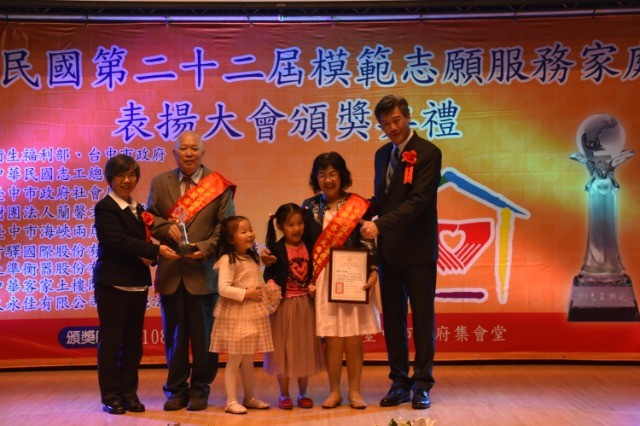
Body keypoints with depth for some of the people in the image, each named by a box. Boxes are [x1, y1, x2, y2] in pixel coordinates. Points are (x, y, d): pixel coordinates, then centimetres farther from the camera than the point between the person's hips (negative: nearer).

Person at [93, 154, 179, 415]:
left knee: (133, 342, 10)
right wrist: (156, 250, -26)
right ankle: (111, 396, 8)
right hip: (113, 284, -7)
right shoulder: (105, 208, -8)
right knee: (111, 341, 0)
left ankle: (129, 393, 19)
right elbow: (119, 240, -21)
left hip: (137, 283, 7)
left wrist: (148, 256, -4)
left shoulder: (138, 209, 15)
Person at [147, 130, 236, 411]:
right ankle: (176, 390, 22)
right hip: (170, 272, 2)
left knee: (203, 335, 6)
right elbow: (151, 218, 9)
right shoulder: (159, 183, 9)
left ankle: (199, 390, 19)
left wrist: (206, 247, -18)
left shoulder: (219, 185, 0)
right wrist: (167, 228, -12)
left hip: (204, 271, -2)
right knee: (174, 335, 11)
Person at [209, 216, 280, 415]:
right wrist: (246, 294, -20)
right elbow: (223, 289, -21)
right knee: (234, 359, -2)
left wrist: (268, 293, 6)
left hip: (253, 315, 8)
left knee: (248, 360, 16)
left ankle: (250, 397, 25)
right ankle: (231, 401, 3)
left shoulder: (252, 259, 14)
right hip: (236, 315, -8)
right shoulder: (228, 260, -13)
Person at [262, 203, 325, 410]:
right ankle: (284, 395, 17)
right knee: (284, 348, 5)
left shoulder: (309, 247, 3)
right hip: (284, 305, -3)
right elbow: (268, 272, -7)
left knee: (305, 349, 9)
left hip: (306, 304, 3)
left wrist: (313, 286, -10)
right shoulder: (276, 248, -7)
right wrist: (271, 283, -27)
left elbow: (313, 272, 9)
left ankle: (302, 393, 22)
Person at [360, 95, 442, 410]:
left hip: (418, 250, -6)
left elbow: (418, 201, -19)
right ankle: (399, 383, 17)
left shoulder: (427, 153, -10)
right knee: (393, 319, 9)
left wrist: (380, 224, -26)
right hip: (389, 251, 6)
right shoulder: (382, 154, 12)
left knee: (423, 318, 2)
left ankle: (421, 385, 10)